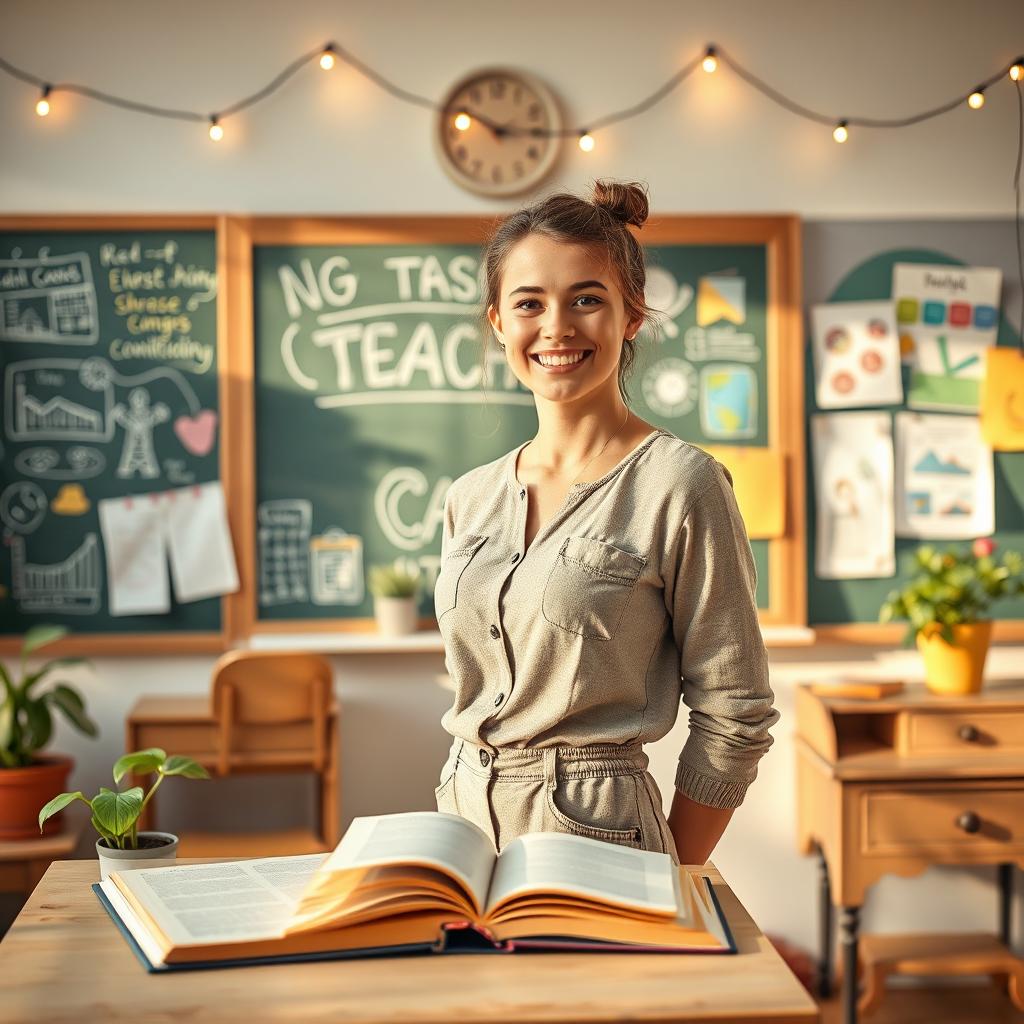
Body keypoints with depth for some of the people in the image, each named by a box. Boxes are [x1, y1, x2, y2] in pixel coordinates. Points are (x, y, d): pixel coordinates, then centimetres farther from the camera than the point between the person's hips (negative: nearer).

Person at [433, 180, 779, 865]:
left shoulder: (680, 484, -11)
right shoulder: (470, 499, 6)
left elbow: (734, 716, -9)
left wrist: (668, 883, -7)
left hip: (595, 833, -5)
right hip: (461, 816, 5)